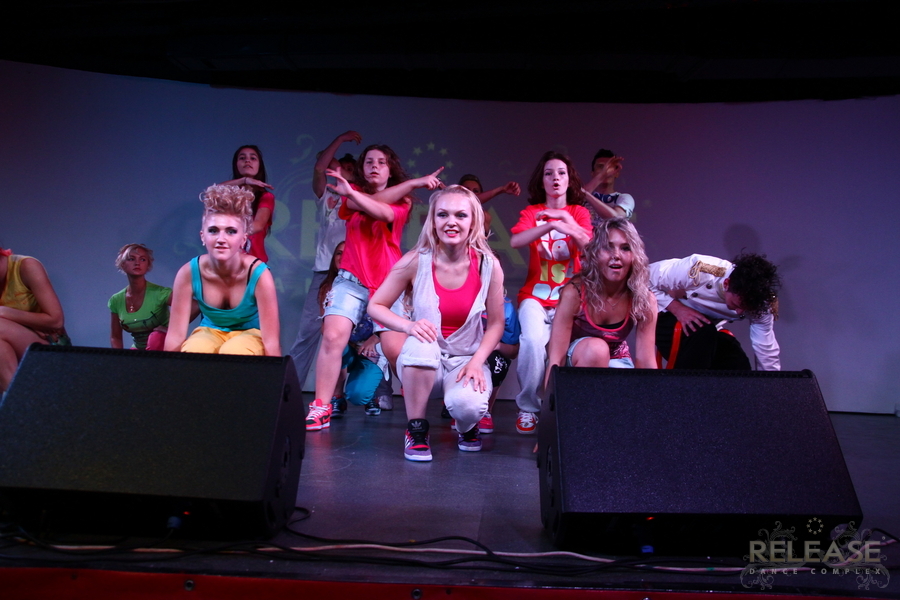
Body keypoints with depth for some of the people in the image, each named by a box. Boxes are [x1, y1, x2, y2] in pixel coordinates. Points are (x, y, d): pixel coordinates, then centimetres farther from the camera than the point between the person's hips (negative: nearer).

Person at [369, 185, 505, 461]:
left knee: (468, 405, -32)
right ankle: (416, 429, -11)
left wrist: (476, 363, -17)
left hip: (466, 359, 1)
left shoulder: (488, 265, -10)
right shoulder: (415, 261, -13)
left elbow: (495, 324, -2)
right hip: (424, 363, 0)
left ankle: (467, 427, 11)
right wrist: (409, 326, -25)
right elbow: (376, 306, -6)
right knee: (421, 344, -37)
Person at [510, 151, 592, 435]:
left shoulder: (579, 212, 10)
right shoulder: (532, 212, 8)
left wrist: (568, 223, -25)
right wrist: (550, 225, -28)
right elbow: (515, 241, -14)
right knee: (534, 341, -29)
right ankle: (528, 407, -10)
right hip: (536, 295, 0)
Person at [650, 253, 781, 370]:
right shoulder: (699, 272, -34)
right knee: (703, 333, -35)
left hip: (709, 333, 4)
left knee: (739, 366, -21)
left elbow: (768, 357, -13)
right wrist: (677, 308, -32)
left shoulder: (759, 305, -21)